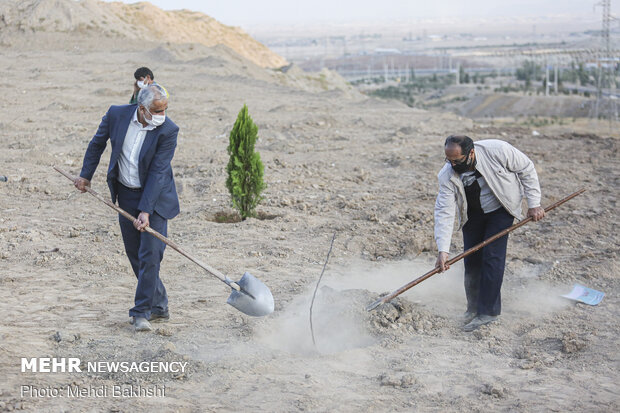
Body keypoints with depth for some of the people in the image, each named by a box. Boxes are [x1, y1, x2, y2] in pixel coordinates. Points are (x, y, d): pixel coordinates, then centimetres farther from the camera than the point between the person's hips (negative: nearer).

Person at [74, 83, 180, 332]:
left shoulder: (168, 130, -20)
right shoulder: (116, 115, -11)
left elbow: (158, 172, -22)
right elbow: (97, 143, 8)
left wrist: (146, 211, -26)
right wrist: (85, 175, 14)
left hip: (155, 197, -4)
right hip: (126, 195, 4)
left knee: (150, 254, -10)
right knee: (134, 254, 10)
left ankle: (142, 312, -2)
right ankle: (158, 306, 24)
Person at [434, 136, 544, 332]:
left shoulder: (497, 150, -31)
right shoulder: (447, 176, -24)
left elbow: (526, 169, -15)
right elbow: (444, 212, -25)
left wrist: (534, 203, -13)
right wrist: (443, 250, -32)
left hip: (501, 208, -2)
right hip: (472, 212, 3)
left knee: (492, 255, -13)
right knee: (471, 258, 0)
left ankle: (488, 311, -8)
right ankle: (473, 307, 18)